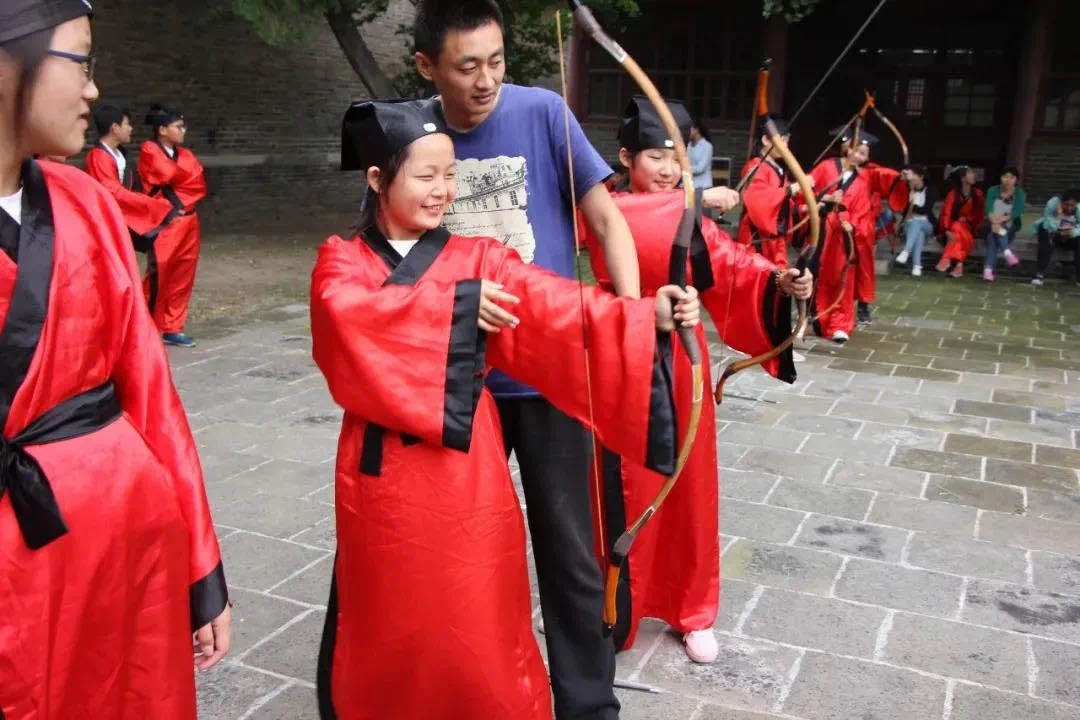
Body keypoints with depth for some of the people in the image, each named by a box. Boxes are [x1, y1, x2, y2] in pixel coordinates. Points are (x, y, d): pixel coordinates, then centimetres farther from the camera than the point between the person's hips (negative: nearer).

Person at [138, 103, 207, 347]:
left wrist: (177, 198, -9)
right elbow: (170, 173, -15)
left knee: (182, 278, 7)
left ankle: (172, 328, 14)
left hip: (188, 222, 6)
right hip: (164, 222, -6)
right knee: (158, 277, -10)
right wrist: (188, 178, 3)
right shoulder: (149, 150, -3)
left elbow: (200, 185, 4)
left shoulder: (186, 154, 15)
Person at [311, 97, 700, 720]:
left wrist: (647, 317, -31)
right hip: (384, 469, 0)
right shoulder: (342, 260, 1)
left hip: (468, 468, 0)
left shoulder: (482, 259, 1)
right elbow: (347, 314, -23)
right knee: (385, 620, 16)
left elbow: (567, 311, -15)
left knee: (479, 620, 8)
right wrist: (455, 306, -23)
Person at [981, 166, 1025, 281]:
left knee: (993, 237, -33)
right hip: (992, 224, 0)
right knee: (995, 230, -35)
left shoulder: (1019, 193, -1)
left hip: (1009, 226, 0)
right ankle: (1007, 253, -56)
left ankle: (988, 269, -48)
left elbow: (1017, 213, -14)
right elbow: (989, 210, -15)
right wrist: (994, 222, -36)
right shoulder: (993, 191, 0)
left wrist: (1000, 220, -31)